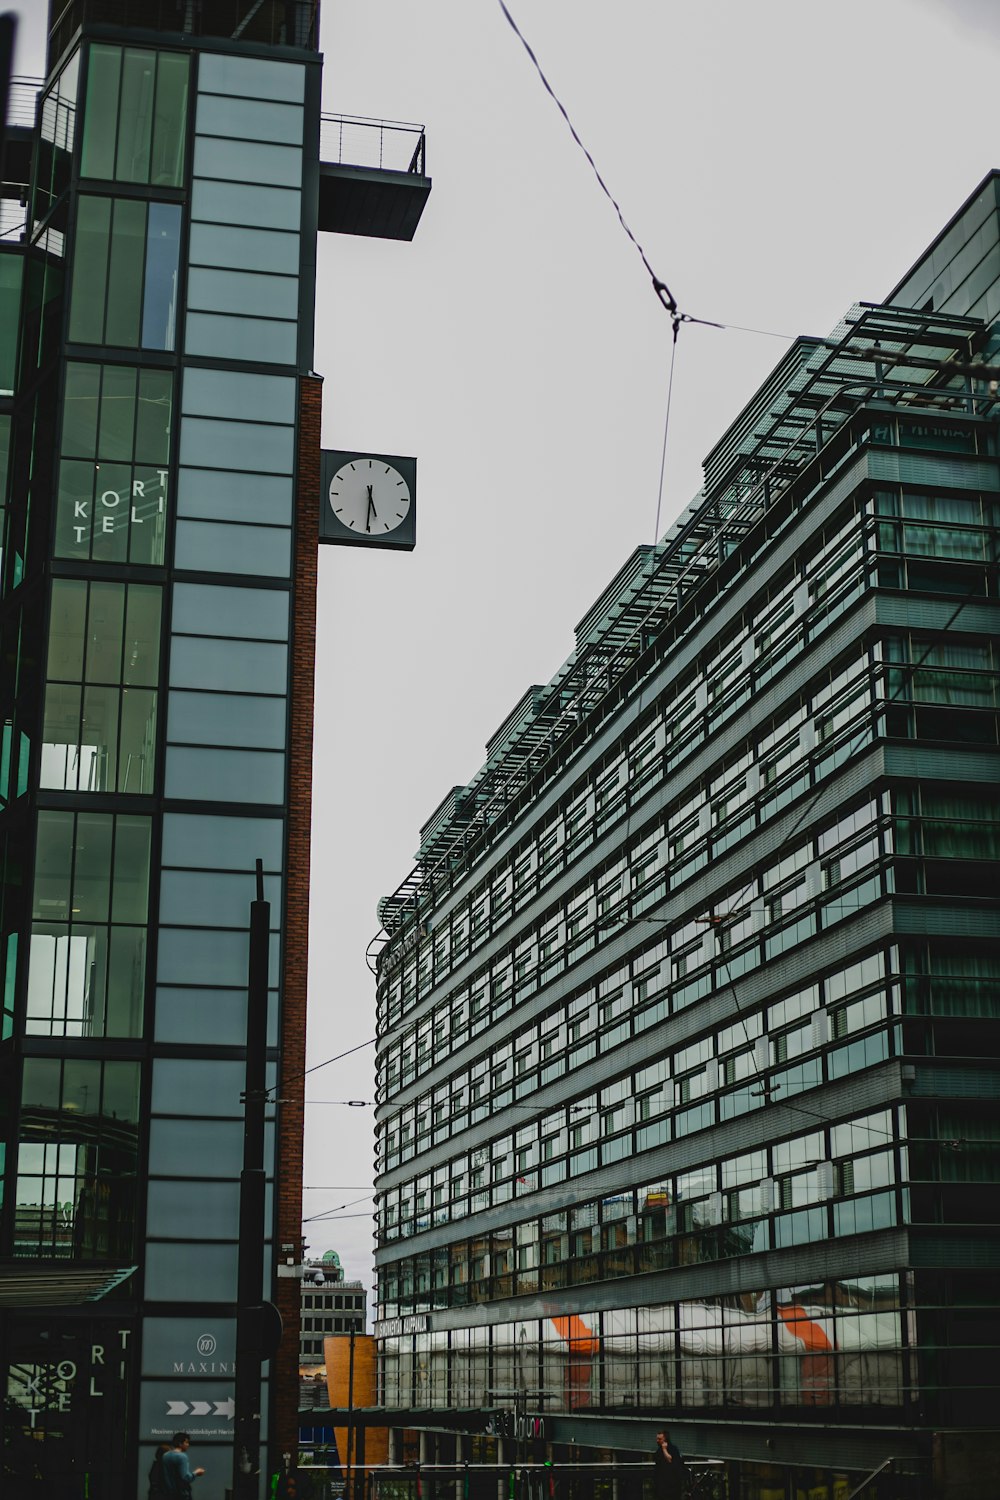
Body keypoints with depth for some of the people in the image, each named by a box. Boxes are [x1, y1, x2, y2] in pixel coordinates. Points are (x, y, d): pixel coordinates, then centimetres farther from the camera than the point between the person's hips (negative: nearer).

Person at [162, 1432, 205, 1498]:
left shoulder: (165, 1456, 10)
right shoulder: (182, 1456, -15)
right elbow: (186, 1477, -21)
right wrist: (195, 1473, -3)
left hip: (169, 1494, 8)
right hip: (182, 1494, -8)